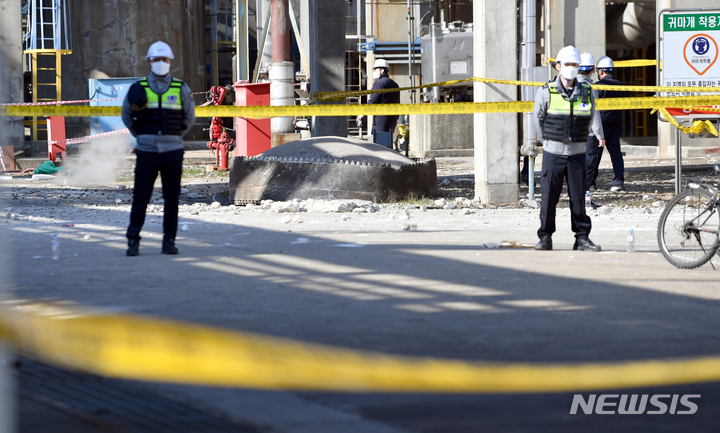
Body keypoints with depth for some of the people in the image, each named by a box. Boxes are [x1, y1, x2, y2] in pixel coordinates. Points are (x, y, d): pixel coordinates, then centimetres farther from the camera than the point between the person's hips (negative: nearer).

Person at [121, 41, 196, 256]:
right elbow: (127, 116, 16)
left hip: (172, 152, 1)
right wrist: (141, 135, 11)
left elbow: (189, 117, 18)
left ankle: (169, 241, 9)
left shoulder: (181, 89, 3)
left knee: (172, 200, 3)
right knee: (140, 198, -3)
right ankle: (133, 241, 2)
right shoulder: (139, 89, 1)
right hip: (147, 152, -1)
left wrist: (175, 136, 13)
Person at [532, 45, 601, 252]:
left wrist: (579, 138, 13)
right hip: (553, 152, -2)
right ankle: (545, 237, 8)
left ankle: (582, 237, 9)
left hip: (577, 152, 2)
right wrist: (547, 141, 7)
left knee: (578, 196, 3)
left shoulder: (587, 93, 2)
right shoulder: (546, 92, -4)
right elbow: (537, 117, 8)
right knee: (549, 196, 0)